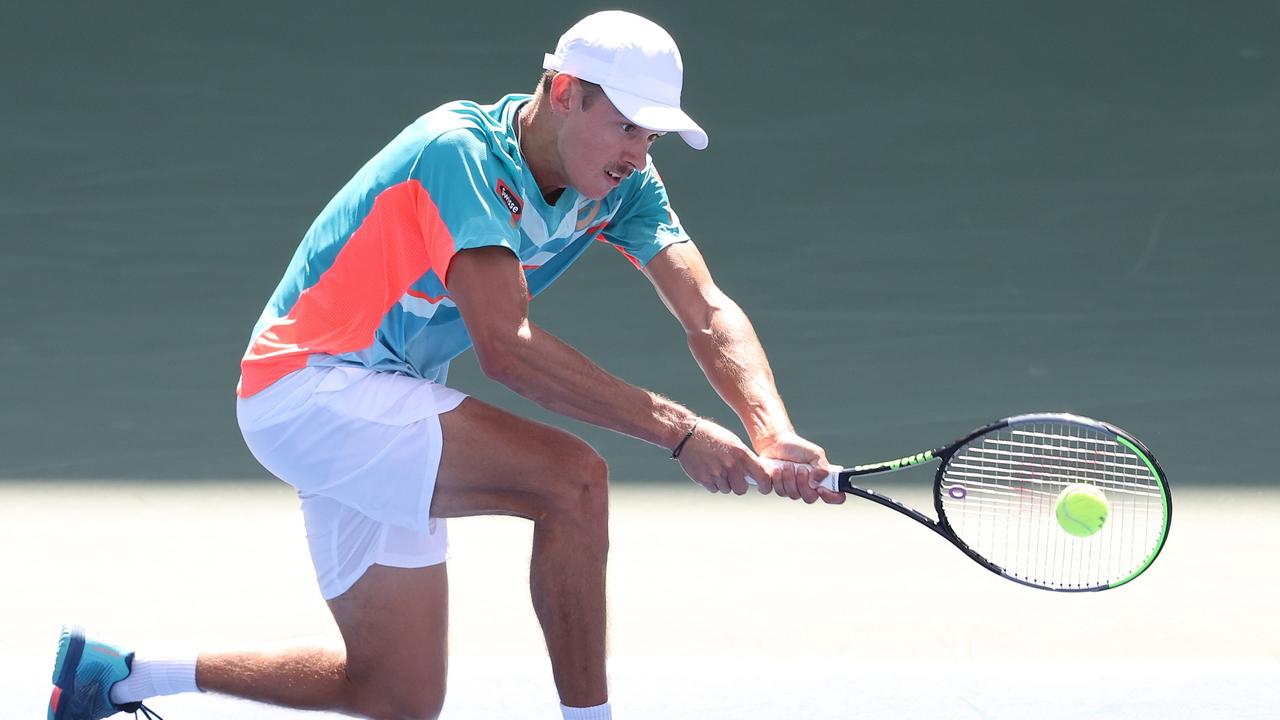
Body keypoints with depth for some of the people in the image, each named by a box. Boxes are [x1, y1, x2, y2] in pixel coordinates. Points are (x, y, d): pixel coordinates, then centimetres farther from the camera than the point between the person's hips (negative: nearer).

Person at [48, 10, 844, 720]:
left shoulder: (623, 184, -2)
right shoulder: (458, 151, -25)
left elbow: (709, 313, -11)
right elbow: (506, 345, -33)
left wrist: (773, 435, -31)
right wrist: (677, 429, -36)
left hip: (387, 409, 9)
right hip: (308, 390, -9)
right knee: (573, 479, -26)